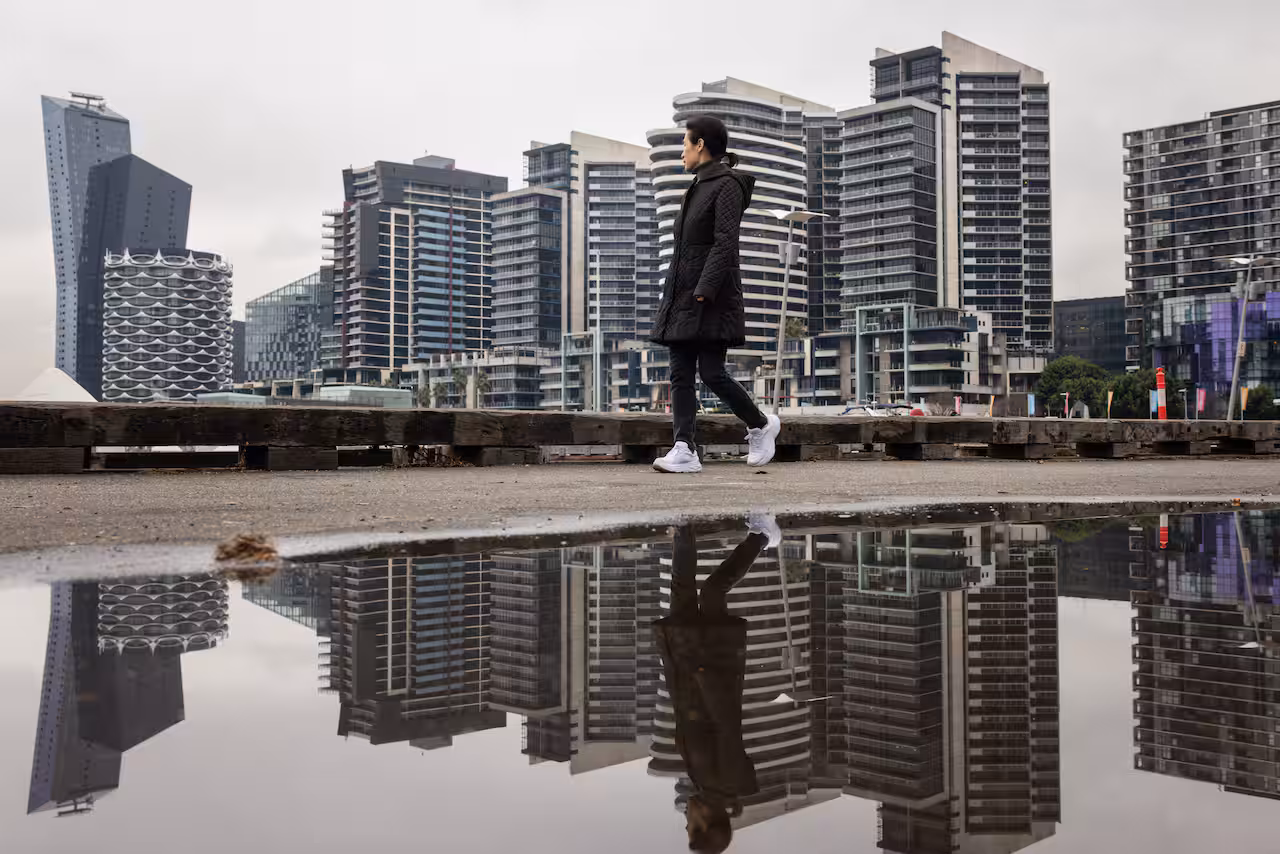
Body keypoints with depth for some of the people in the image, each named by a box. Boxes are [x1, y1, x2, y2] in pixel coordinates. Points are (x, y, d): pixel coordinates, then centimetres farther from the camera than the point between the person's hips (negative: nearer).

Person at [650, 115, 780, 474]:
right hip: (683, 296, 9)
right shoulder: (699, 187, 20)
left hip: (711, 299, -9)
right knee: (680, 374, -1)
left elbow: (724, 243, -17)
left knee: (711, 372, -9)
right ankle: (685, 451, -4)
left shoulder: (727, 186, -7)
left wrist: (703, 292, -24)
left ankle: (761, 425, 13)